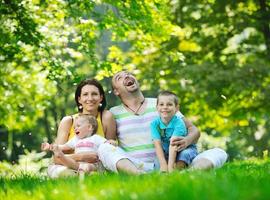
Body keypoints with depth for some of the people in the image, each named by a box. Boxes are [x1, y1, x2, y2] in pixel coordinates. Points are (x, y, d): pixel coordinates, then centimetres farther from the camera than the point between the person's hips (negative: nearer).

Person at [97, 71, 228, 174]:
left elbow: (193, 130, 12)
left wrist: (186, 141, -12)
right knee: (104, 148, -28)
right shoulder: (113, 113, 14)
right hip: (134, 167, -1)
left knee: (219, 153, -16)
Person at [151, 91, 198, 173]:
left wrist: (170, 166, -42)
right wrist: (163, 165, -35)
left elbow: (173, 144, -34)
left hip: (185, 149, -3)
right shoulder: (155, 124, -16)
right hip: (166, 152, 3)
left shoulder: (179, 123, -25)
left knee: (185, 154, -33)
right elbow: (157, 144, -23)